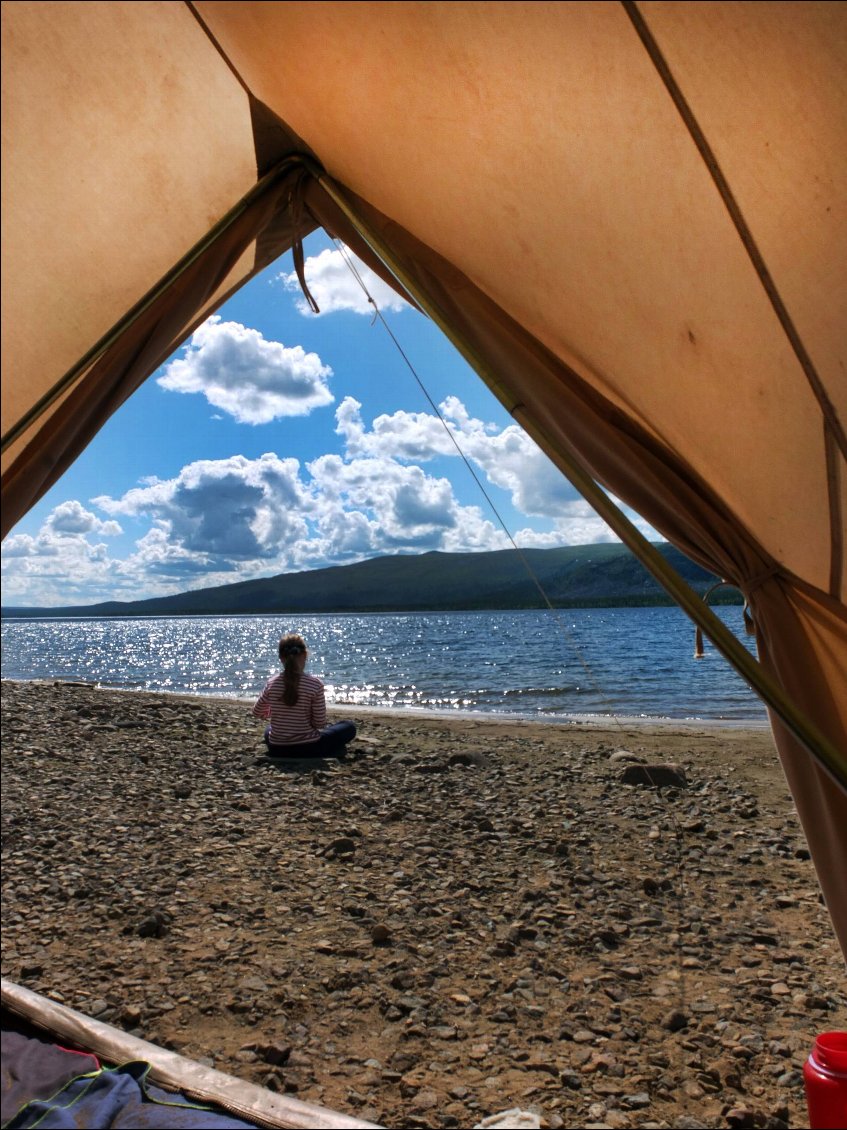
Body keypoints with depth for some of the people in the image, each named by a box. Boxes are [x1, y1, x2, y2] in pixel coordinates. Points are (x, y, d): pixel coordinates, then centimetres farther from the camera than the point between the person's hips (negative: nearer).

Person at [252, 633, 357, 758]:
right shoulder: (315, 684, -16)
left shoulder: (272, 684, -5)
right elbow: (320, 724, -12)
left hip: (277, 751, 3)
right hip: (308, 749, -3)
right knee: (349, 727, 19)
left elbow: (257, 712, 12)